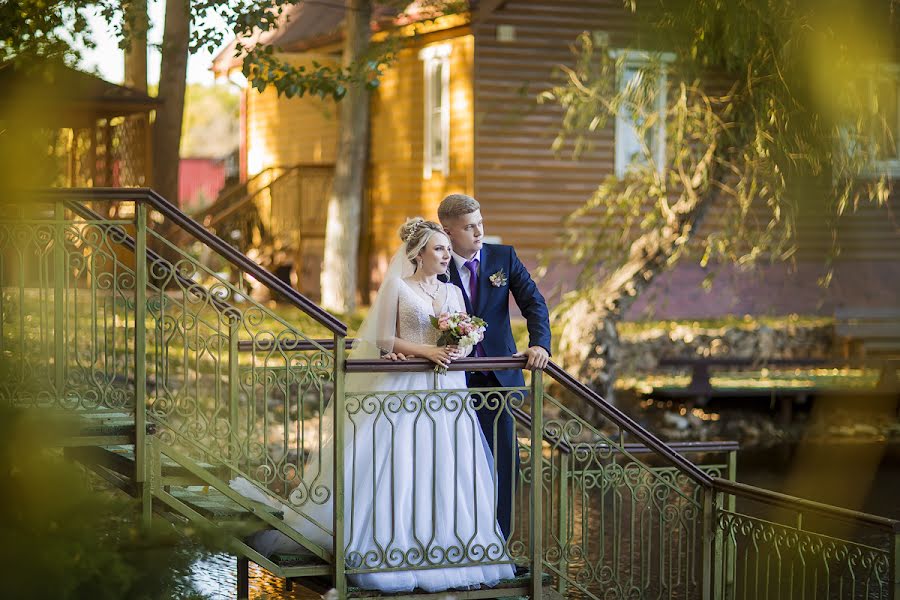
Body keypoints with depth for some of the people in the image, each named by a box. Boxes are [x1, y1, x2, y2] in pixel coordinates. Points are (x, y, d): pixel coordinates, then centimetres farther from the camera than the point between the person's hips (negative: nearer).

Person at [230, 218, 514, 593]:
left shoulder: (453, 293, 15)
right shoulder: (397, 286, 1)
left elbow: (466, 340, 12)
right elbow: (384, 340, -4)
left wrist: (458, 351, -11)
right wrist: (427, 350, -16)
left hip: (447, 393, 5)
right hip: (405, 390, -5)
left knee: (447, 474, 1)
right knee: (392, 469, -9)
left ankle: (446, 552, 7)